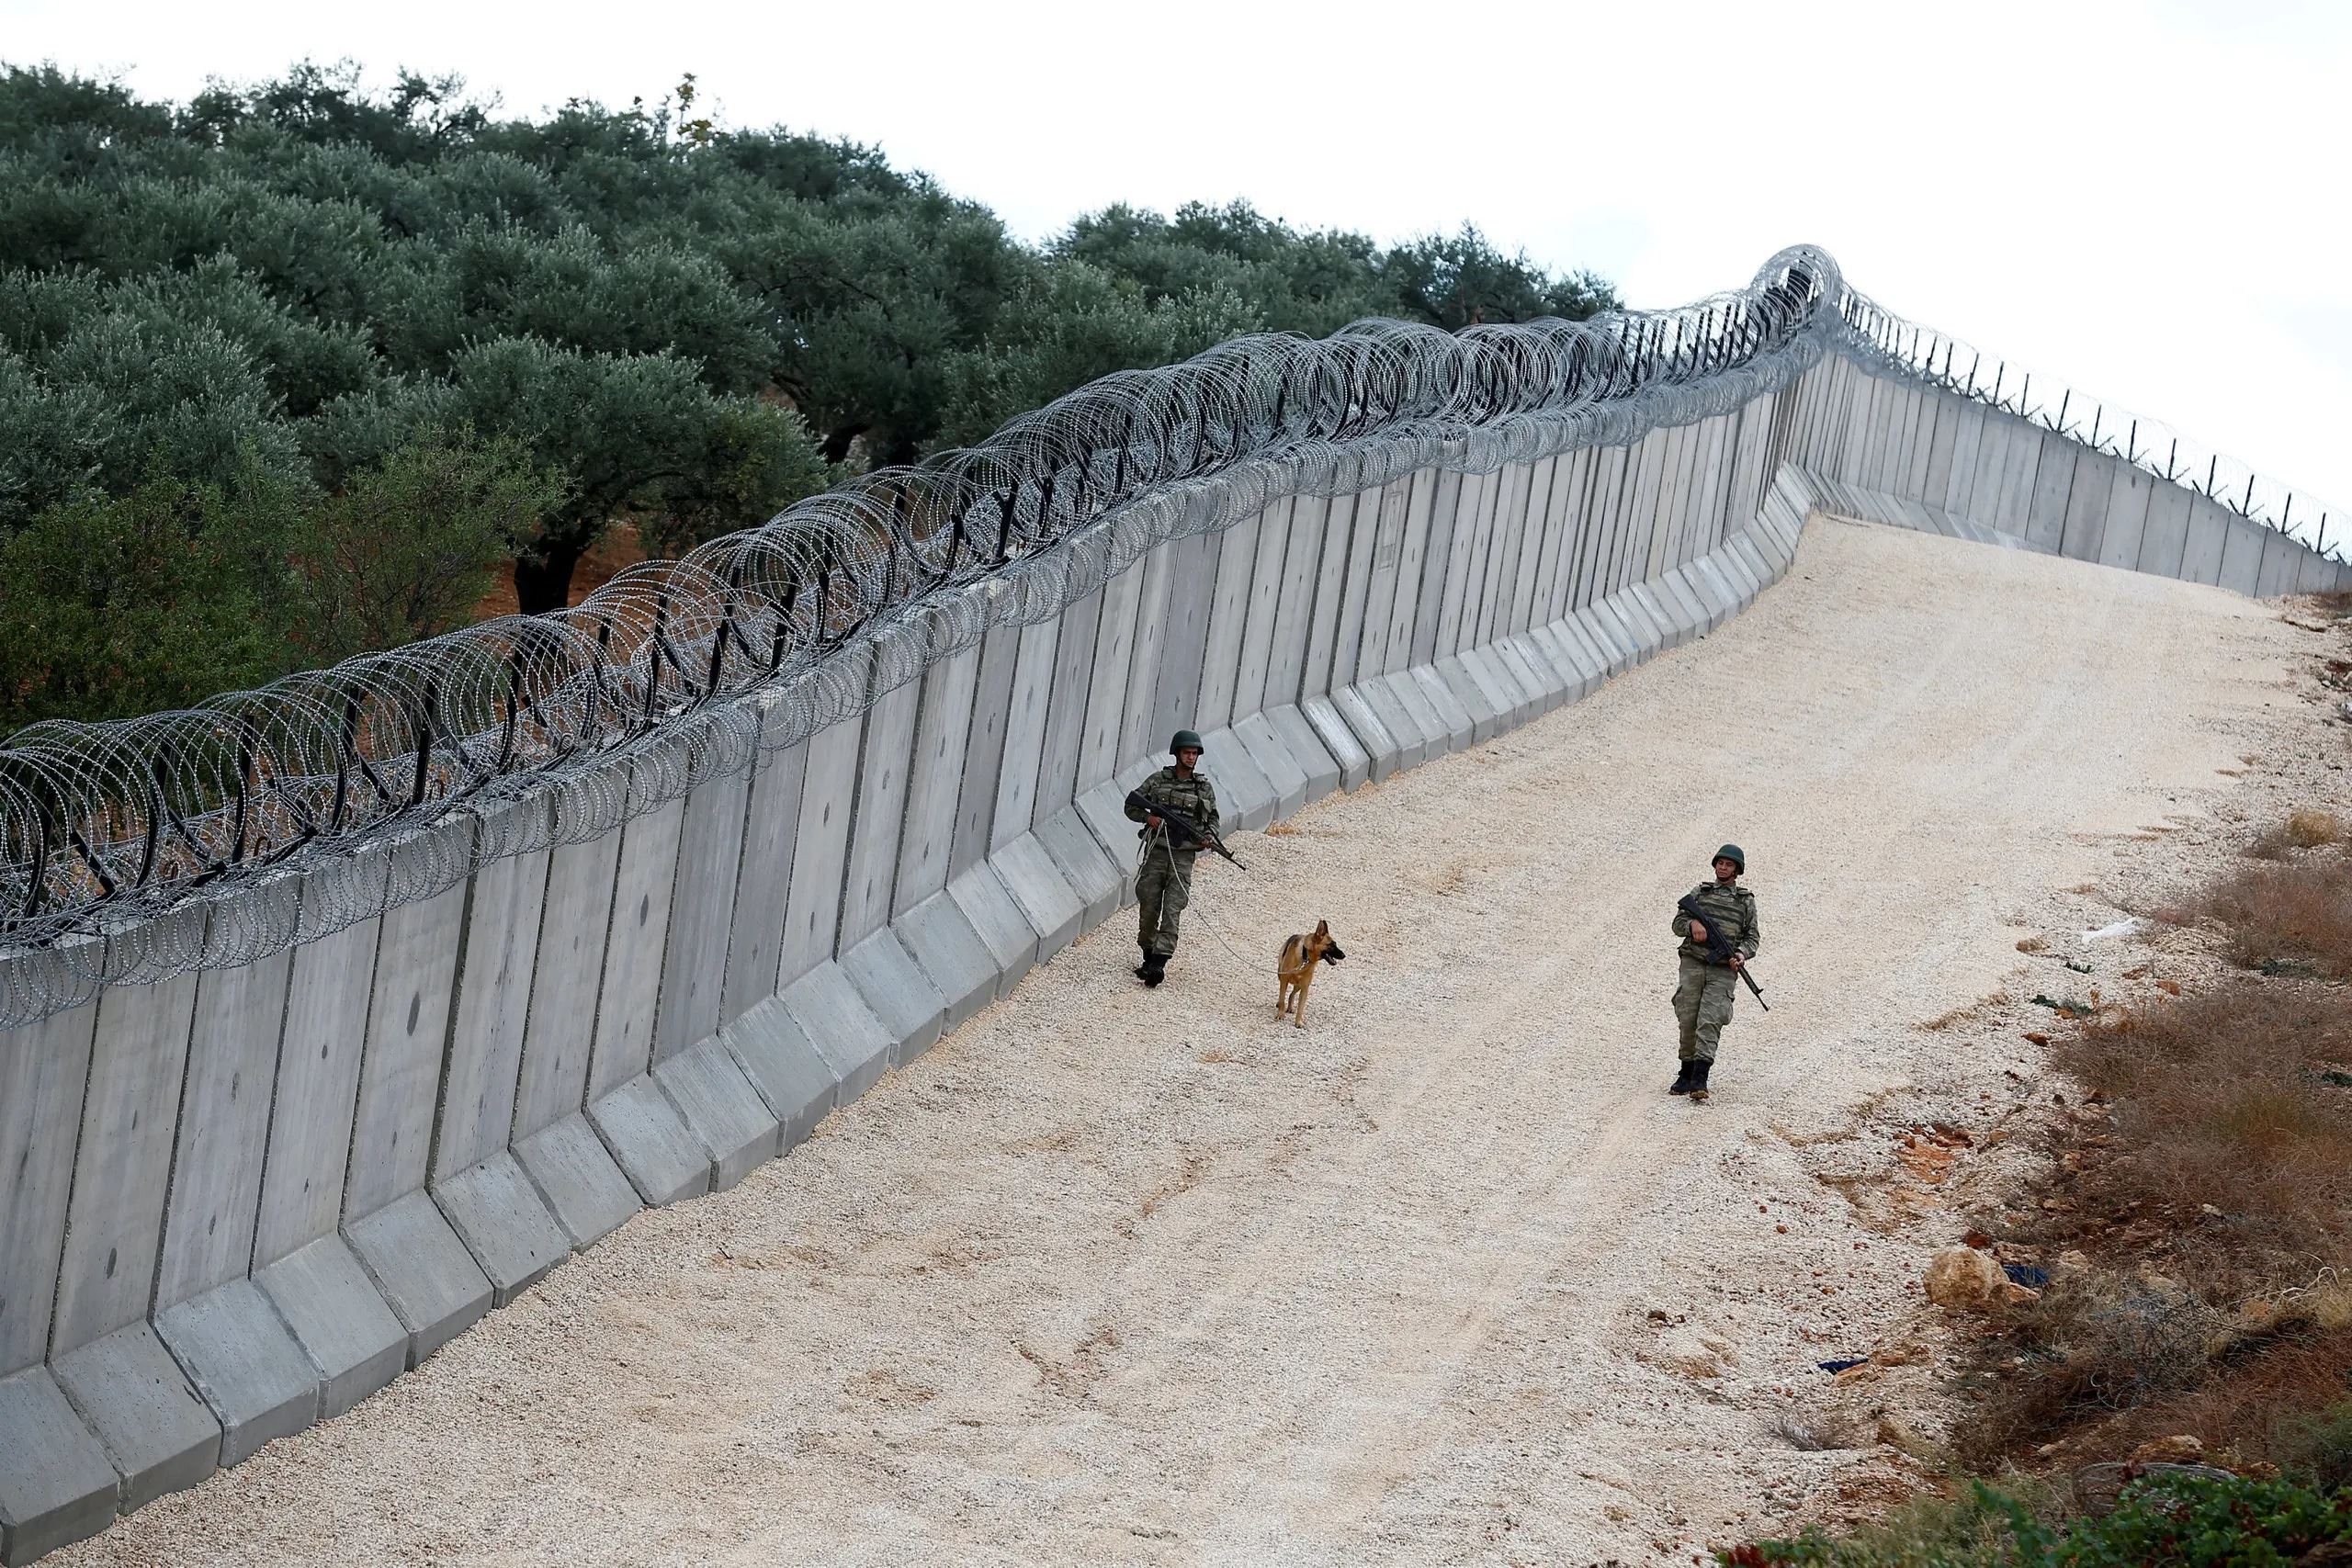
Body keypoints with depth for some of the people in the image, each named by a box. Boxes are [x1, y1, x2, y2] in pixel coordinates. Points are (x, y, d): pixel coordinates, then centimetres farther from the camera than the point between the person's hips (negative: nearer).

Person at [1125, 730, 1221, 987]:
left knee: (1172, 911, -12)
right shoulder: (1158, 780, 6)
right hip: (1156, 852, 1)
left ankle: (1159, 964, -19)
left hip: (1183, 857, -1)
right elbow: (1131, 806, 10)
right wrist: (1148, 817, -9)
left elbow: (1214, 820, 16)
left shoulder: (1204, 787, 8)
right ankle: (1148, 958, 23)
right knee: (1148, 909, 5)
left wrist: (1208, 835, -5)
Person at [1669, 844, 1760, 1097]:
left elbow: (1751, 938, 10)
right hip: (1693, 963, 2)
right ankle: (1686, 1073, 11)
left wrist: (1741, 955, -11)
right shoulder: (1699, 892, 14)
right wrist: (1693, 923, -13)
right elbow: (1678, 924, 10)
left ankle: (1699, 1079, -24)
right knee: (1688, 1021, -2)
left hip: (1724, 969, -2)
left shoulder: (1746, 901, 12)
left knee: (1710, 1021, -16)